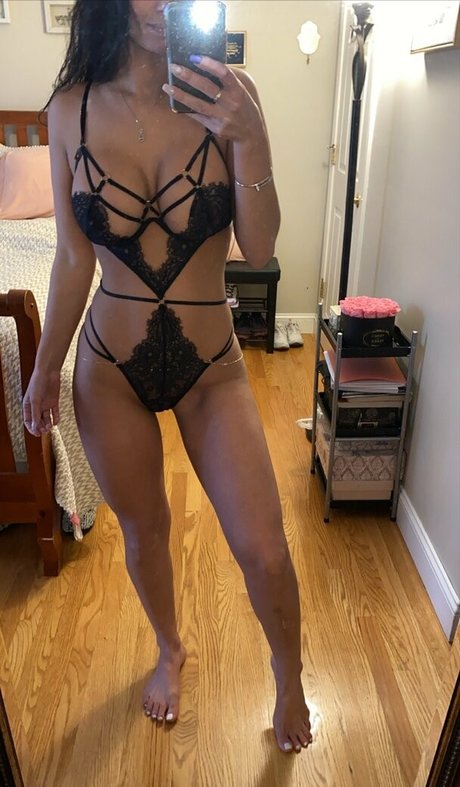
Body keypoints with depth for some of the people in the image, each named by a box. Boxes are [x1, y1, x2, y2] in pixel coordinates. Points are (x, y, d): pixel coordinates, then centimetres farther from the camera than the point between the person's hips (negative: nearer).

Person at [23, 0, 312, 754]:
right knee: (144, 529, 18)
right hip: (111, 367, 1)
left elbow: (259, 247, -11)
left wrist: (250, 136, -24)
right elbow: (74, 258, 2)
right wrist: (46, 368, 8)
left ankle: (289, 679, 34)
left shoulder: (225, 97, -6)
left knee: (264, 552, 0)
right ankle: (170, 650, 50)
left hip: (212, 367, -1)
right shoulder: (73, 108, -3)